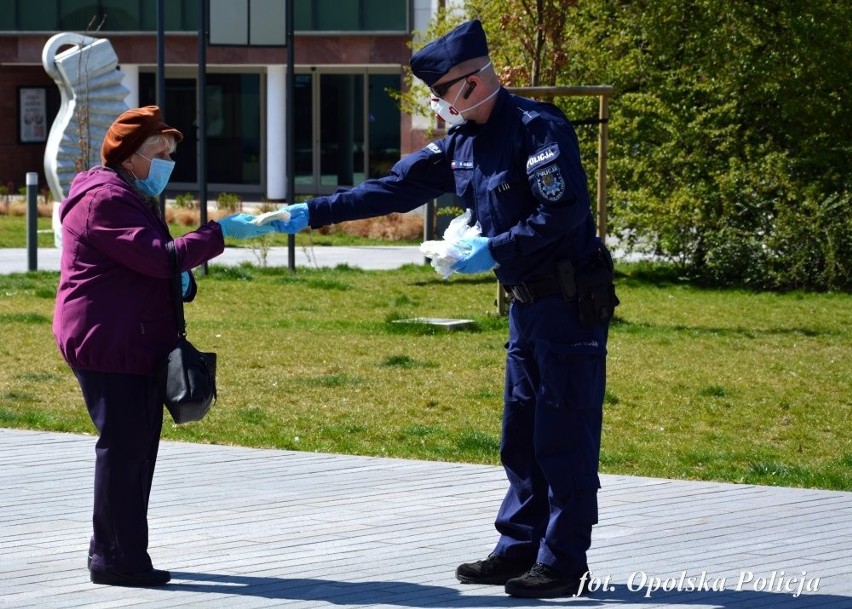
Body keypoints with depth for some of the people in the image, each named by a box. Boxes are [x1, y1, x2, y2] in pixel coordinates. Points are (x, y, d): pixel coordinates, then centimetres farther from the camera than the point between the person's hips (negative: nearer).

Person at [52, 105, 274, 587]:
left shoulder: (135, 198, 22)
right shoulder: (105, 199, -14)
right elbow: (156, 256, -23)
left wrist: (183, 282, 8)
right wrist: (220, 233, -20)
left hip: (137, 344, 11)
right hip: (108, 344, -11)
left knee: (139, 445, 11)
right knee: (123, 447, -10)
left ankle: (115, 553, 18)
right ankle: (118, 559, -8)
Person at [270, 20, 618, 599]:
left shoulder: (537, 128, -17)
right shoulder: (462, 143, 10)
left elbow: (565, 213, -23)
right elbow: (392, 189, 12)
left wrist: (494, 250, -20)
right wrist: (311, 213, 8)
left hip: (572, 304, -9)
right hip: (528, 304, 9)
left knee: (565, 441, -5)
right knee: (521, 437, 13)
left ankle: (564, 564, -1)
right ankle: (520, 548, 21)